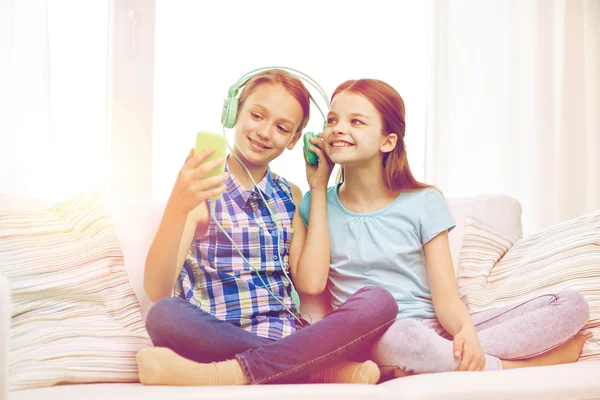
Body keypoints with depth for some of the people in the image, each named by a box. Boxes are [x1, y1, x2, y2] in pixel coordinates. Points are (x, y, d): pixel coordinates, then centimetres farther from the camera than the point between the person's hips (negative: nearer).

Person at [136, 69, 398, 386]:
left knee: (378, 301, -22)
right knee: (165, 314, -35)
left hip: (287, 339, 4)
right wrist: (178, 207, -29)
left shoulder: (289, 196, 15)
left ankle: (227, 374, -30)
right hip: (218, 342, -3)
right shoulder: (201, 191, 2)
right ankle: (333, 371, -31)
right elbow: (157, 291, -12)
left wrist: (319, 189, 6)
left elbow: (310, 282, -1)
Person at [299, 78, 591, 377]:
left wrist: (466, 331, -23)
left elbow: (445, 296, 2)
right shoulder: (315, 205, 10)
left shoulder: (424, 203, 8)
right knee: (402, 336, -41)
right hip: (369, 339, -3)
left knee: (571, 305, -13)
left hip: (436, 331, 3)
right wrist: (317, 188, -1)